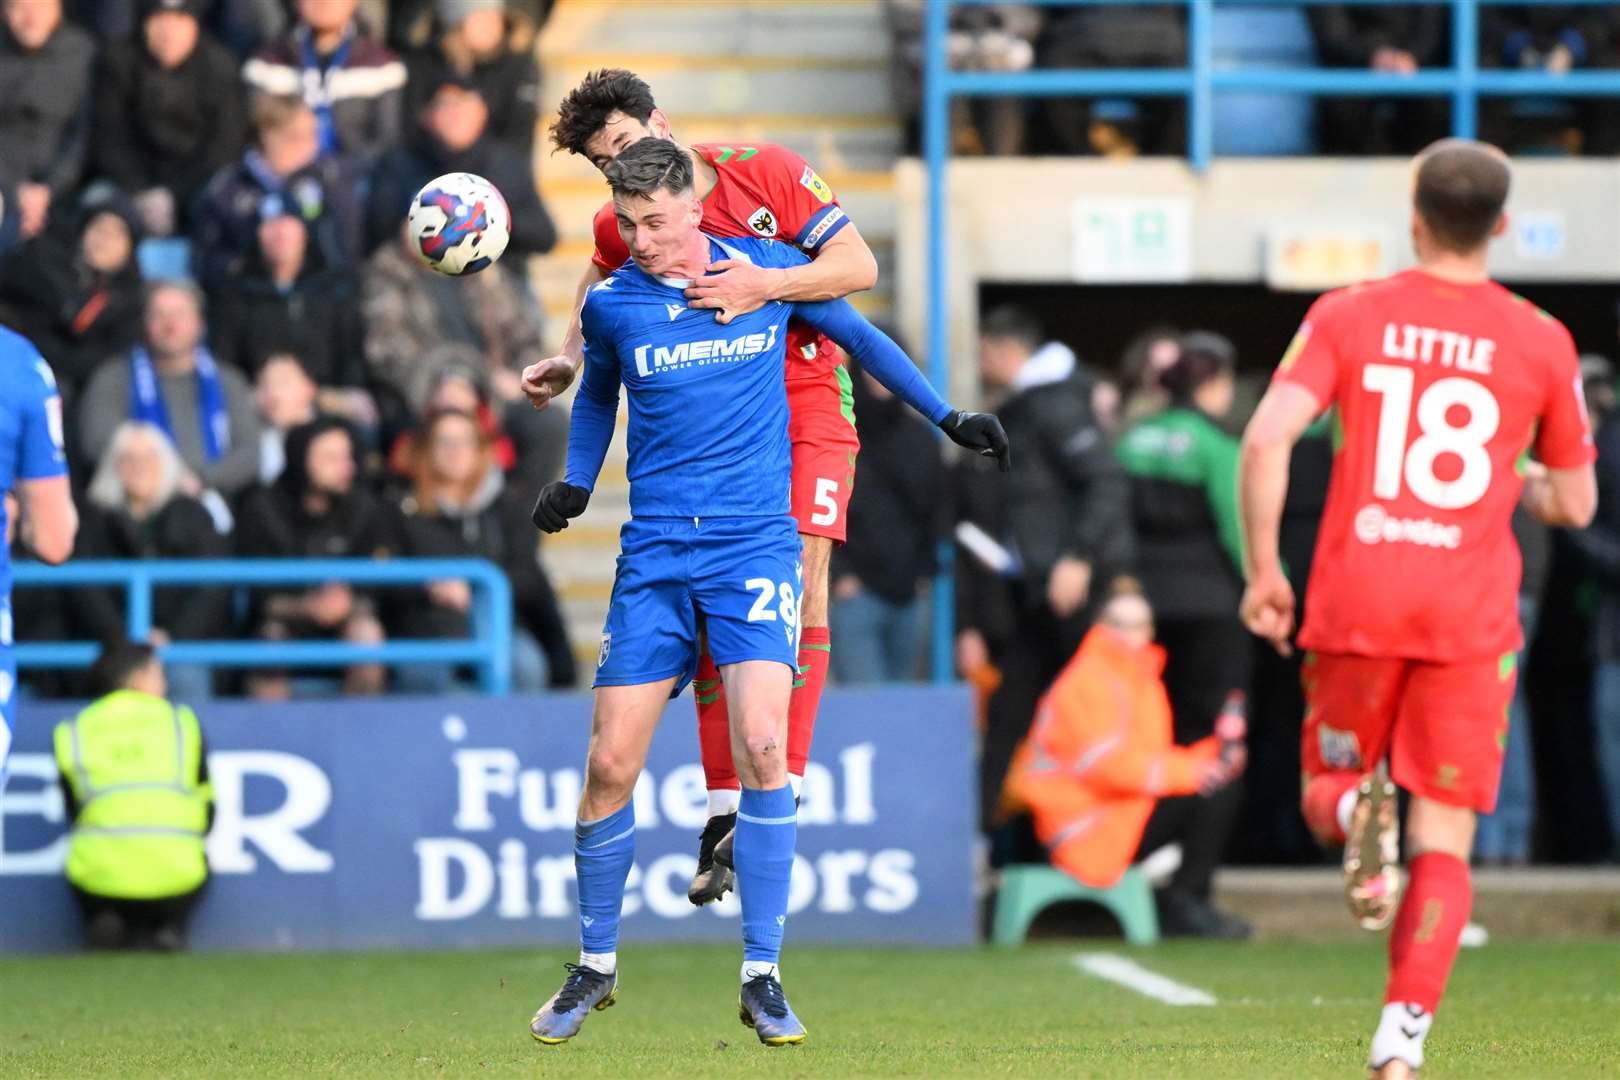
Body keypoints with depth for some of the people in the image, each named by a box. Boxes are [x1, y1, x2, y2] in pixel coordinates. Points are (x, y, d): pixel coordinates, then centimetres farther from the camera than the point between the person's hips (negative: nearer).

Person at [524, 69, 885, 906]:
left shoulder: (768, 174, -11)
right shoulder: (621, 227, -1)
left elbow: (858, 264, -13)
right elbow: (601, 276, 23)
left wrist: (764, 286, -27)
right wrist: (571, 358, 7)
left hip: (806, 401, -3)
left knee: (799, 575, -16)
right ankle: (723, 810, 2)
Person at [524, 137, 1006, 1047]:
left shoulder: (767, 270, 0)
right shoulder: (612, 304, 3)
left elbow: (858, 334, 18)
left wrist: (948, 416, 20)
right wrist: (575, 483, 15)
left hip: (754, 543, -1)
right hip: (656, 552, 2)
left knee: (762, 746, -18)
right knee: (610, 764, -4)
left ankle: (762, 978, -9)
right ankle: (596, 968, 16)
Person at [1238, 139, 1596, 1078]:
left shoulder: (1349, 317, 1)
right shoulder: (1541, 341, 2)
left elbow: (1266, 441, -12)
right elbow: (1574, 504, 8)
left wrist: (1264, 570, -3)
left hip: (1356, 606, 0)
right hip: (1471, 615, 0)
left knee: (1326, 787, 21)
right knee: (1444, 845, 4)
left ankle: (1358, 809, -16)